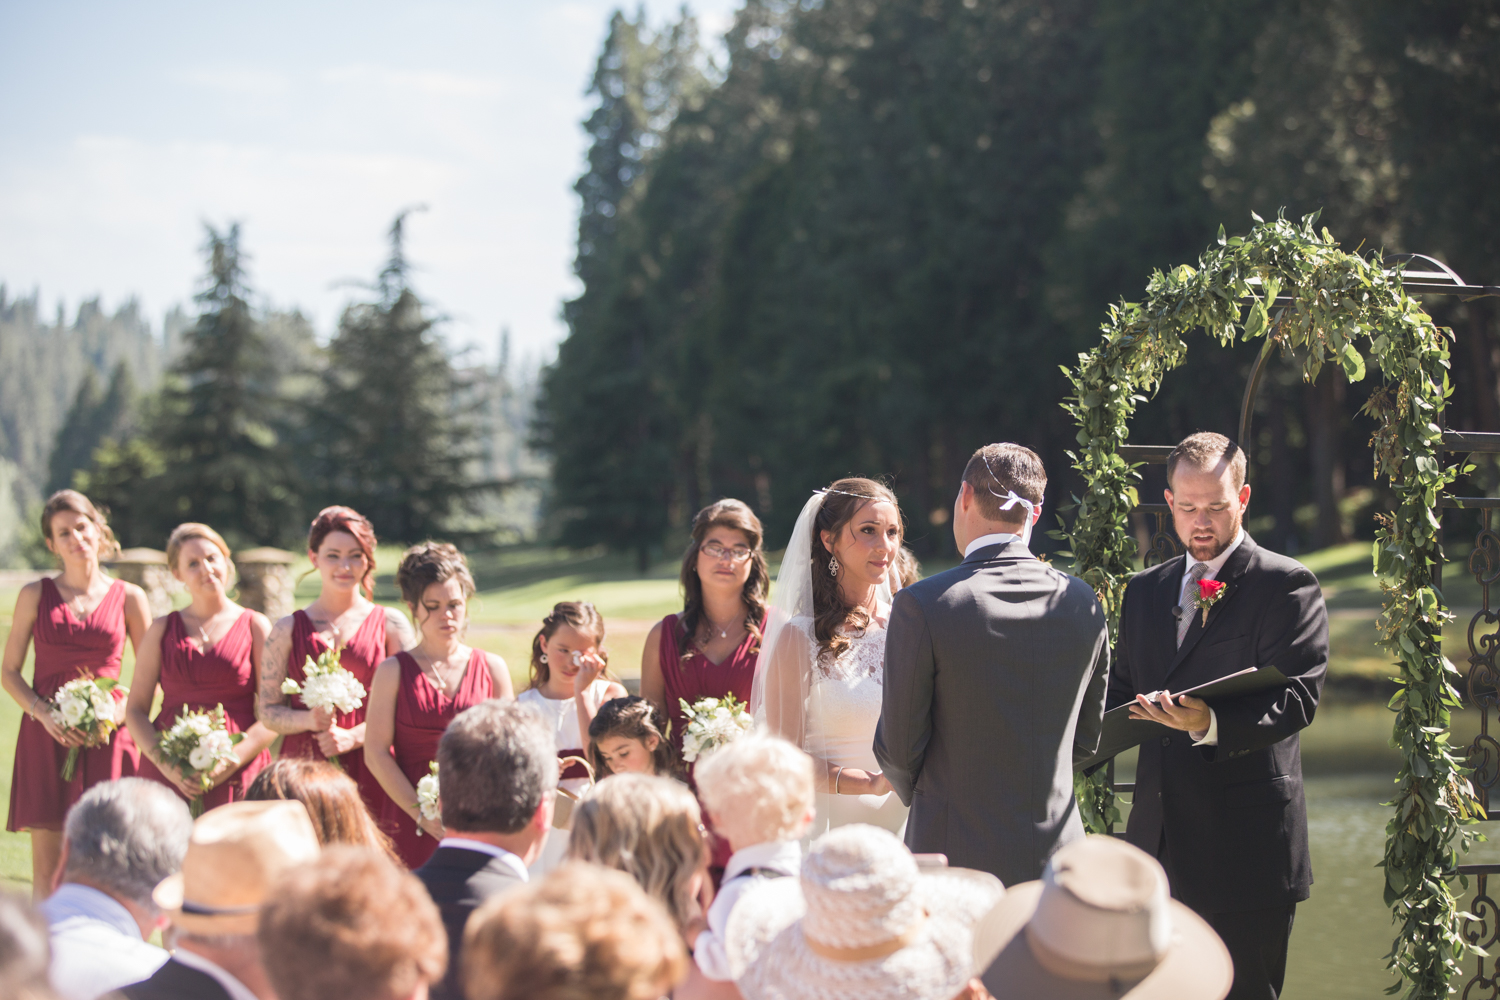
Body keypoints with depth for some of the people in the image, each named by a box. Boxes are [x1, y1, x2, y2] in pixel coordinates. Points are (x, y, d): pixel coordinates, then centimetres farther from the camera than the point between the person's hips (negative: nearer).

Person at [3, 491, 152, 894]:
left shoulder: (129, 598, 7)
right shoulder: (35, 595, 7)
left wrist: (115, 713, -8)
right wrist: (45, 714, -9)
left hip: (108, 738, 0)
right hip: (46, 736, 0)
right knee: (47, 865, -2)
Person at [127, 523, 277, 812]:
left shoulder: (254, 626, 8)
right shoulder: (163, 629, 13)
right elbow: (135, 709, 10)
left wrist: (232, 760, -11)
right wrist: (165, 764, -7)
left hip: (235, 774, -1)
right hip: (169, 774, 1)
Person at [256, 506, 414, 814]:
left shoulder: (391, 624, 9)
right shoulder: (288, 630, 12)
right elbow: (267, 711, 11)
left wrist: (352, 736, -8)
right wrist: (309, 719, -9)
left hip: (371, 772, -1)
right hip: (305, 770, 1)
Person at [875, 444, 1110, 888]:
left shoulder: (921, 605, -13)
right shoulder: (1082, 603, 1)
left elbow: (899, 746, -6)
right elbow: (1087, 739, 11)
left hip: (956, 852, -4)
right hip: (1055, 853, 4)